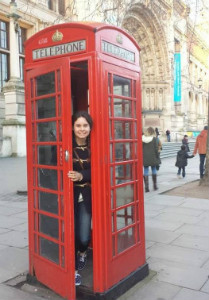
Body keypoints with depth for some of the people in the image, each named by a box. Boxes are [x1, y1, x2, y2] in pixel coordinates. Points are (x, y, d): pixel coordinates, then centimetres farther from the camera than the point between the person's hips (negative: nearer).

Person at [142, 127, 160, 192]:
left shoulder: (142, 138, -2)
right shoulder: (154, 139, -7)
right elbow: (156, 149, -5)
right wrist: (157, 157, 5)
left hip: (145, 158, 1)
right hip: (152, 157, -1)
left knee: (145, 171, 4)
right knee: (154, 170, 14)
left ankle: (146, 187, 0)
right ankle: (155, 185, 23)